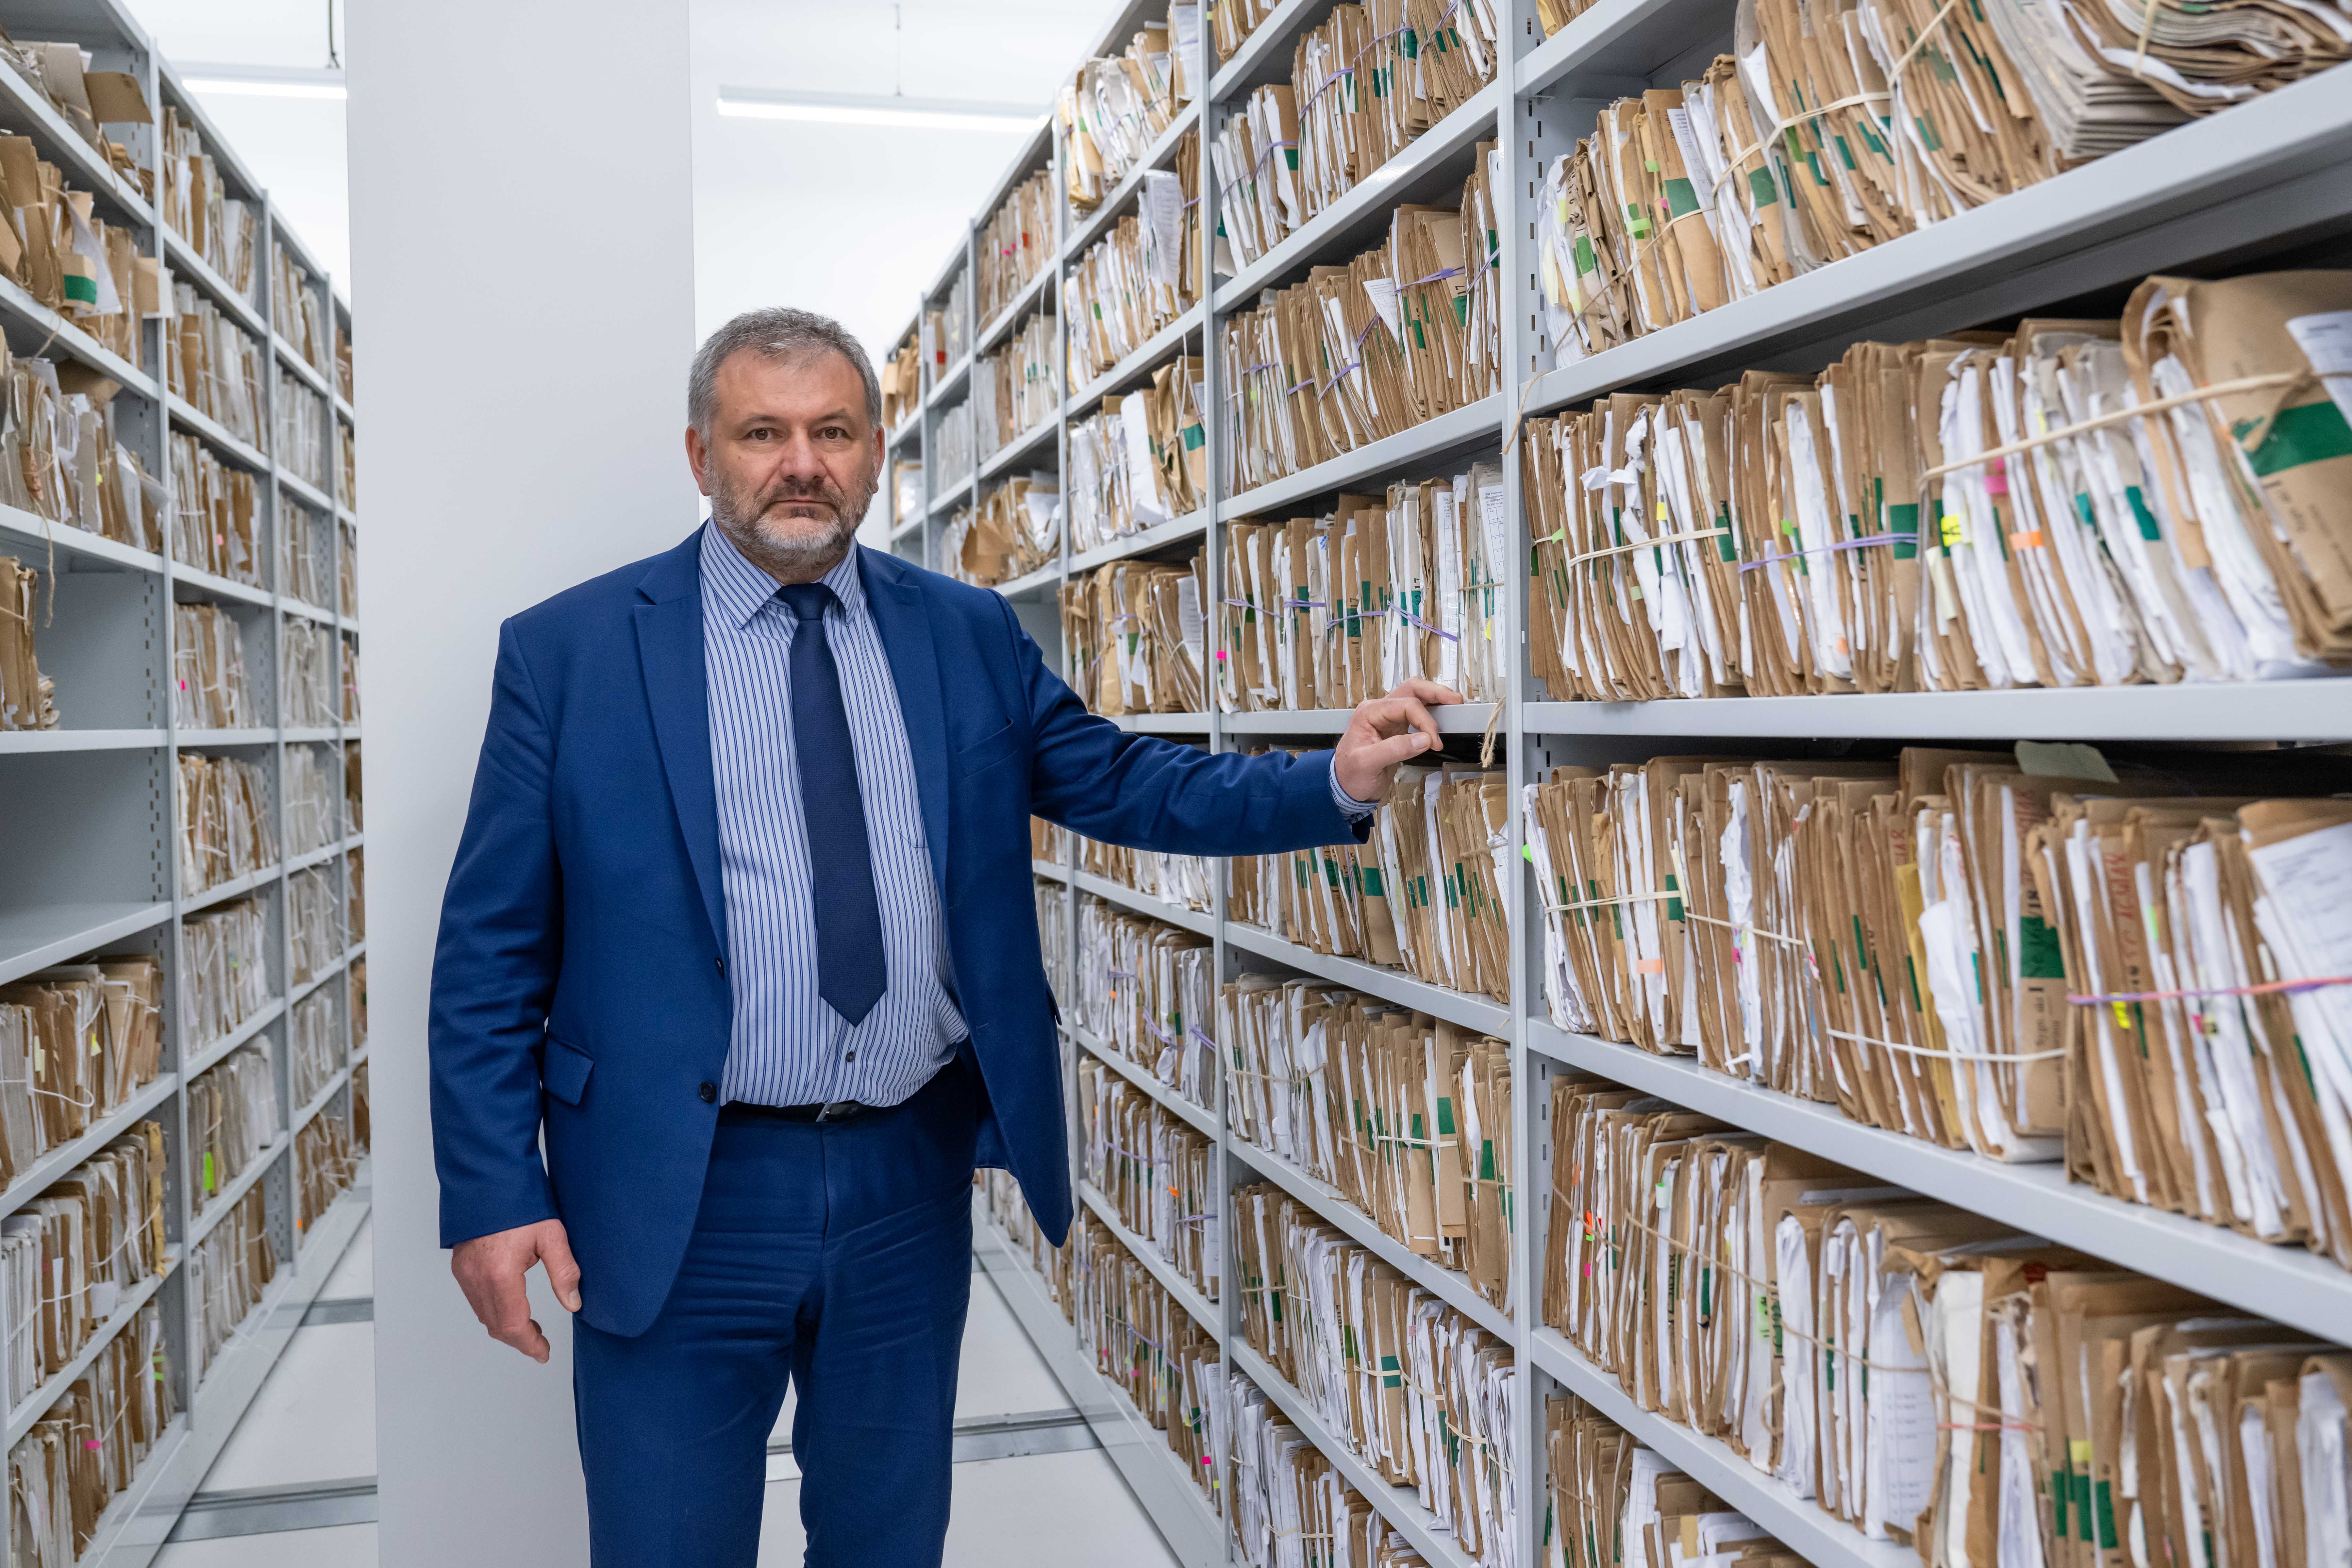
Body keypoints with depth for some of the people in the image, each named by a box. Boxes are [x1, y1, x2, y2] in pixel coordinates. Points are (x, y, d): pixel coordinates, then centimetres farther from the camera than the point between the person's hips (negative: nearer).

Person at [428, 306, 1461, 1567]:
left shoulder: (968, 635, 5)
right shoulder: (568, 651, -3)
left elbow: (1120, 782, 6)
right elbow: (490, 951, -3)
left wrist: (1334, 782, -8)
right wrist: (493, 1193, -8)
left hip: (913, 1178, 3)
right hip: (685, 1194, -2)